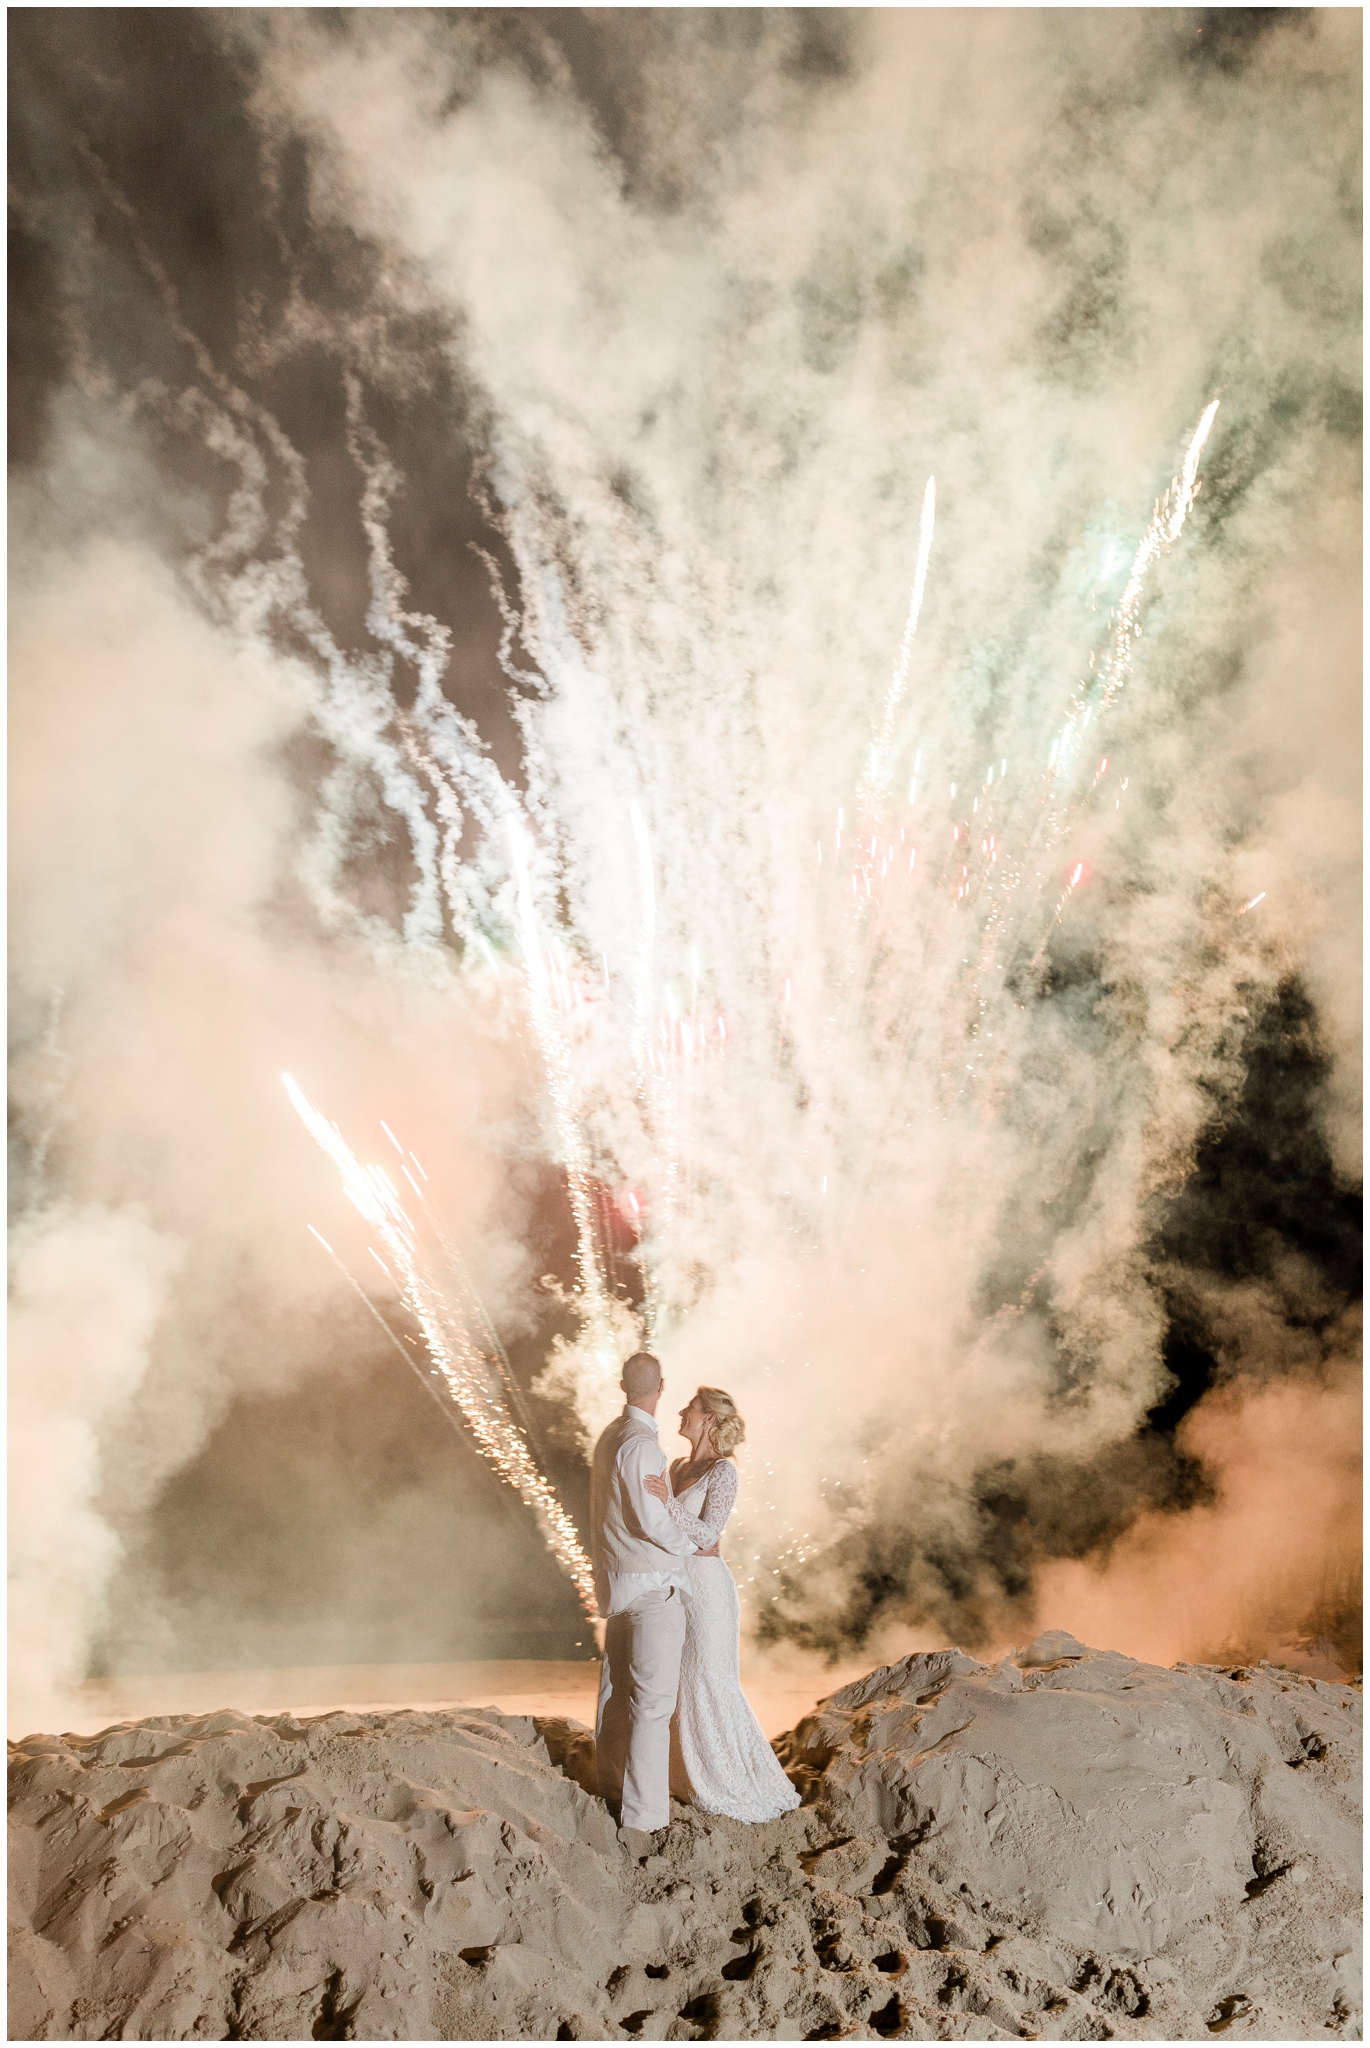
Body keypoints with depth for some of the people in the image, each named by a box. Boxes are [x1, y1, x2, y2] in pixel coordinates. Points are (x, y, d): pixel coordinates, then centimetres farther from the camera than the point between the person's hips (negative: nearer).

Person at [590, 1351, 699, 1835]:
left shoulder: (610, 1437, 10)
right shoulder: (641, 1444, -19)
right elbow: (651, 1520, -20)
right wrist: (693, 1544, -5)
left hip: (617, 1585, 10)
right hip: (652, 1584, -10)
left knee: (617, 1691, 18)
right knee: (652, 1700, -5)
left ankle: (614, 1794, 30)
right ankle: (644, 1819, -3)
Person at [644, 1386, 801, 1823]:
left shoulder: (723, 1471, -15)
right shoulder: (679, 1467, 9)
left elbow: (706, 1534, -23)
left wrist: (668, 1503, -33)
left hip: (706, 1585, -8)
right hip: (678, 1584, 8)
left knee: (711, 1684, -1)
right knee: (690, 1683, 14)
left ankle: (740, 1787, 12)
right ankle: (706, 1778, 27)